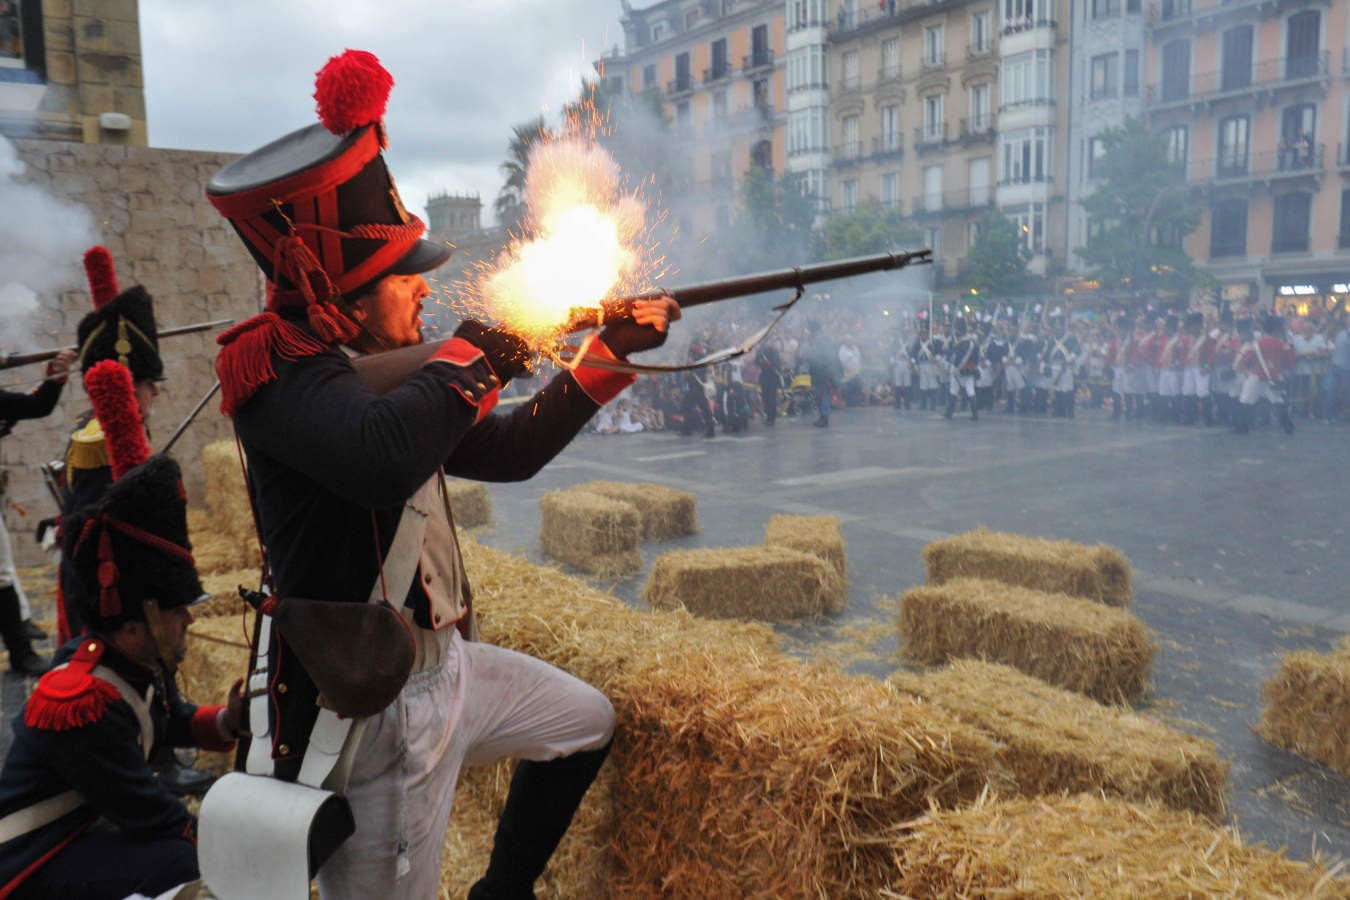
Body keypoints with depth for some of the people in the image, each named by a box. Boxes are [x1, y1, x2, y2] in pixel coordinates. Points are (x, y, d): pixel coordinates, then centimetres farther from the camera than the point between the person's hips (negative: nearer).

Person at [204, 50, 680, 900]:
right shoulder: (283, 371, -22)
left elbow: (509, 450, 13)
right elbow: (385, 456, -44)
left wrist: (610, 353, 9)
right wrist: (463, 357, -24)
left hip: (442, 665, 9)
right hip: (376, 713, -9)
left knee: (588, 722, 25)